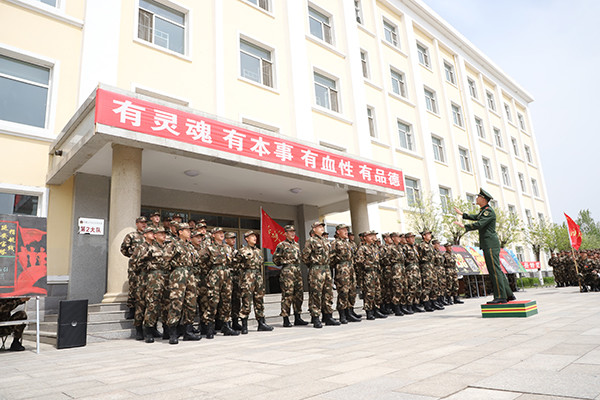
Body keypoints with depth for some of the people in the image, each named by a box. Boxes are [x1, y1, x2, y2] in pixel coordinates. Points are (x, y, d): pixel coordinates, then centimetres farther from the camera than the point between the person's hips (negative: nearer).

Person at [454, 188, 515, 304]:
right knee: (496, 270, 11)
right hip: (488, 245, 10)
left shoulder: (488, 211, -12)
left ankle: (500, 297, -9)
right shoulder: (483, 210, 19)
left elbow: (479, 224, -24)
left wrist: (464, 226, -20)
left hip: (491, 244, -10)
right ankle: (509, 294, 16)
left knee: (495, 270, -10)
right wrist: (462, 214, 43)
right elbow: (476, 217, 39)